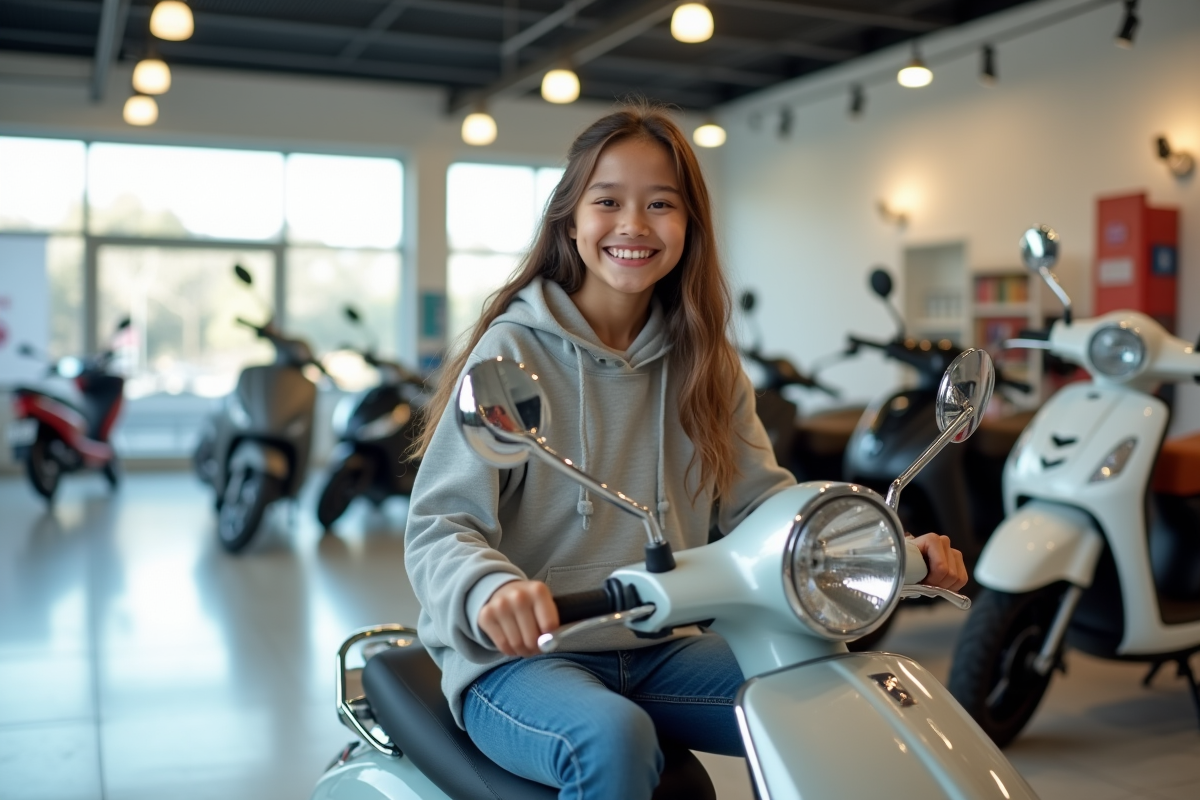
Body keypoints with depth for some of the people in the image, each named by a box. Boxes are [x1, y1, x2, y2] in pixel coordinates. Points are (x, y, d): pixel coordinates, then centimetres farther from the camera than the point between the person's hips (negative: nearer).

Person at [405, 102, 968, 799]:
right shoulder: (513, 350, -10)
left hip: (659, 650, 5)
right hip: (520, 657, -5)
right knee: (614, 739, -34)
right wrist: (489, 588, -38)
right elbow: (441, 523, -15)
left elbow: (763, 498, 2)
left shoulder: (704, 362, 8)